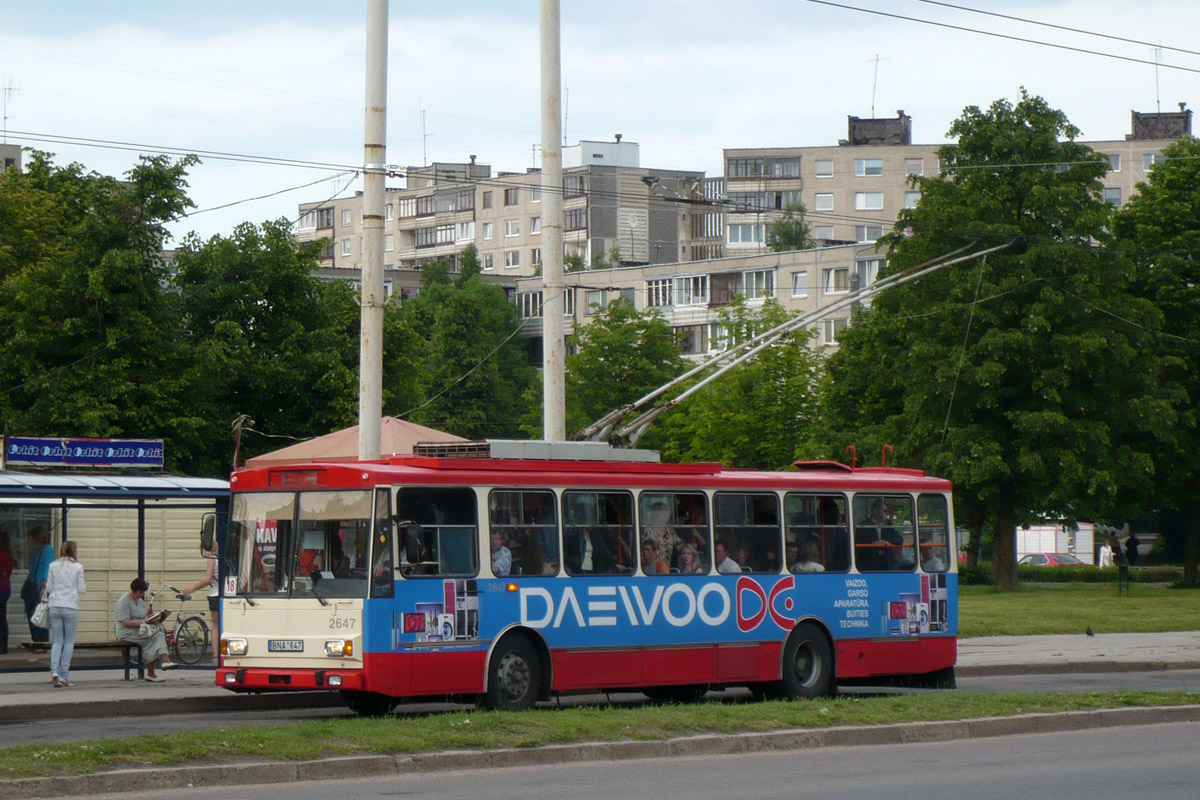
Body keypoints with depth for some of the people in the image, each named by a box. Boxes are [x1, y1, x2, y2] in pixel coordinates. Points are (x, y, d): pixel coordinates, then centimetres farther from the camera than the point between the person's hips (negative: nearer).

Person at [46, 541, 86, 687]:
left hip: (54, 605, 2)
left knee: (57, 641, 7)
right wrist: (84, 587, 20)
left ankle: (54, 671, -12)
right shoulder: (77, 567, -3)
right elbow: (81, 589, -1)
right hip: (71, 606, -2)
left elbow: (49, 588, 6)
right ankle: (64, 675, 4)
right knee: (69, 642, 7)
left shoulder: (53, 566, 4)